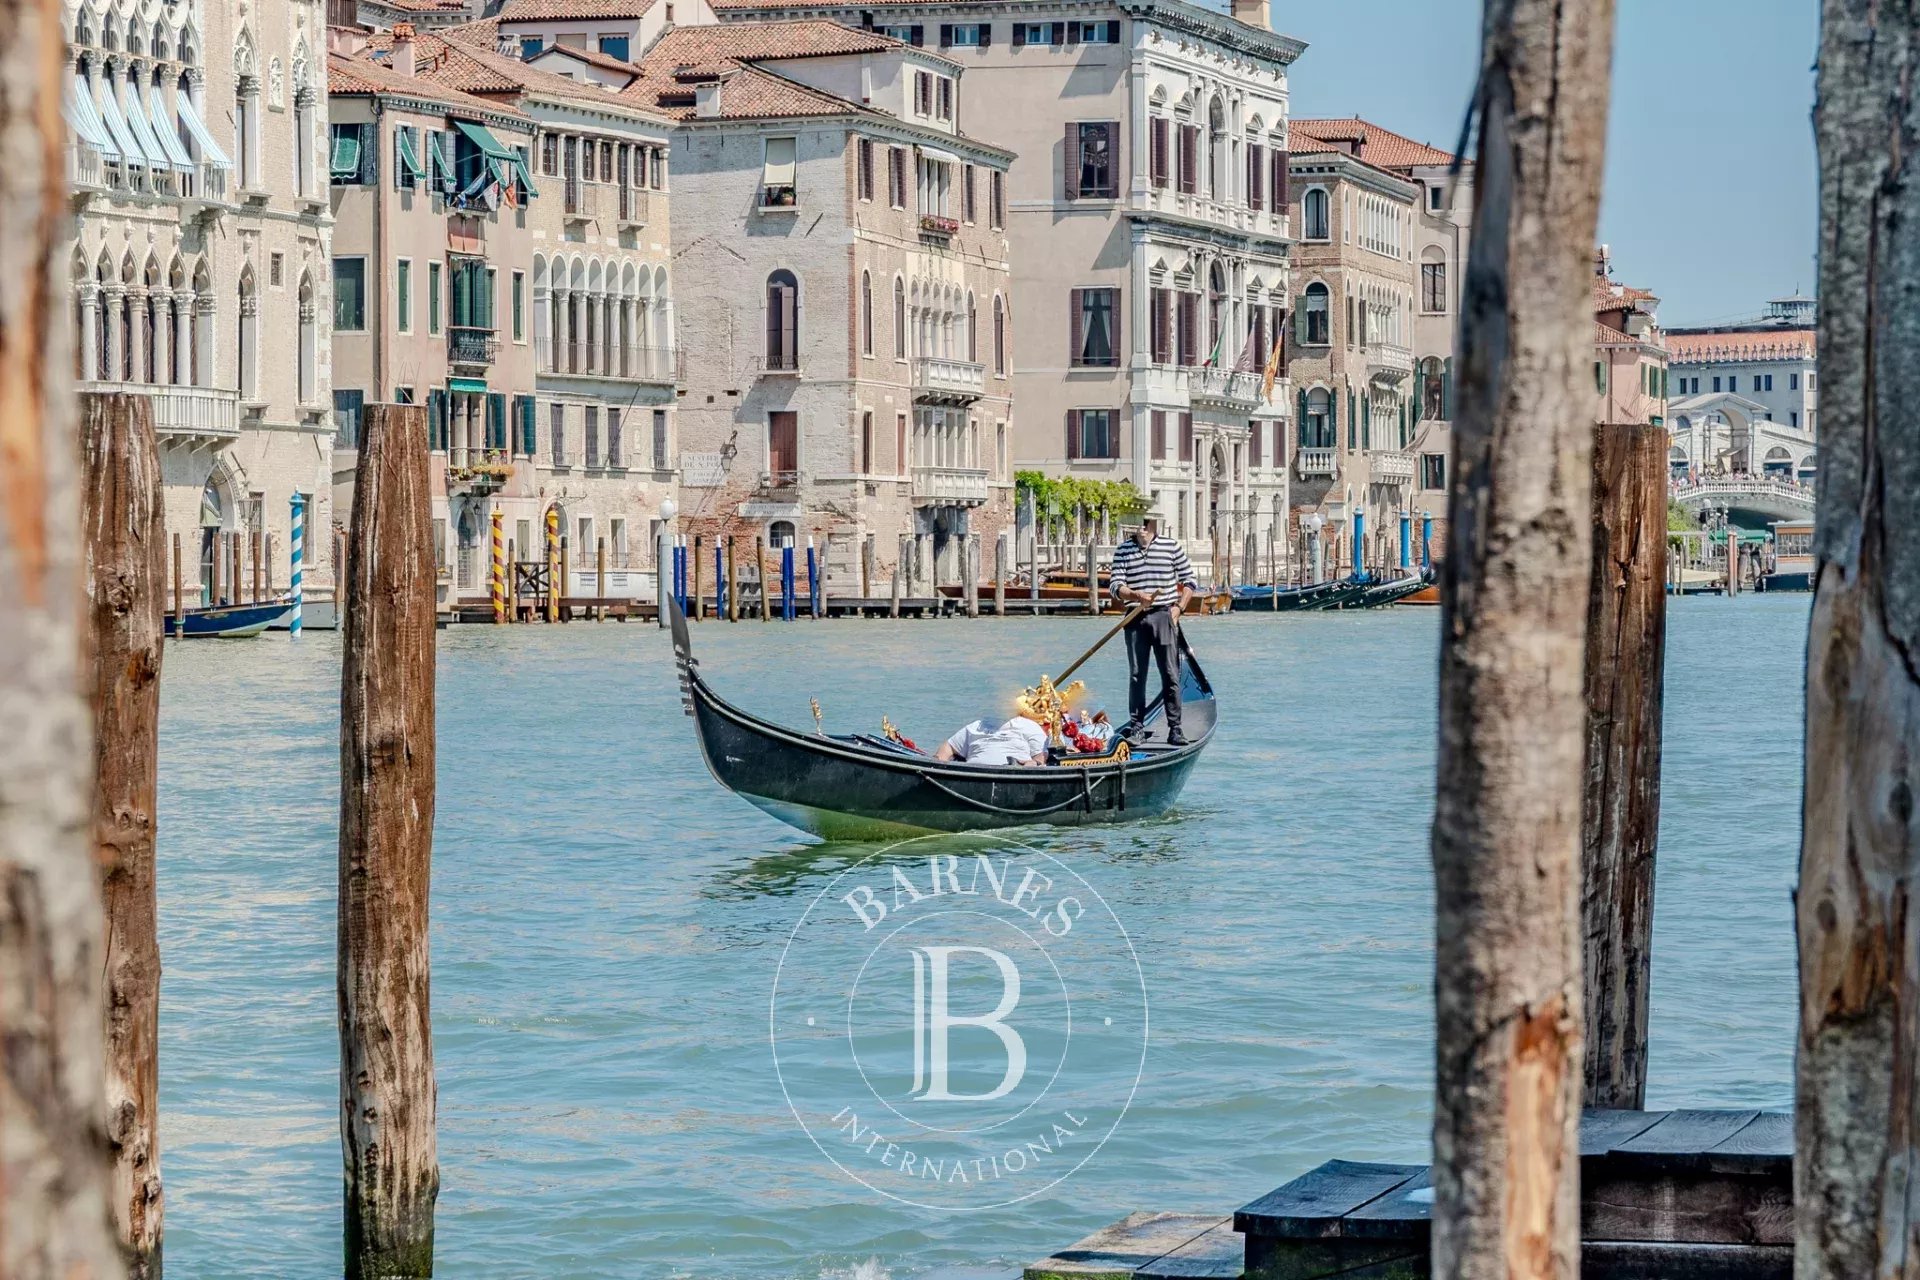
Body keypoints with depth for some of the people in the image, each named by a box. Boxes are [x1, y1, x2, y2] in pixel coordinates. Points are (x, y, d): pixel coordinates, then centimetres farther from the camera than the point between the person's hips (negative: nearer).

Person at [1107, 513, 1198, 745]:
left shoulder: (1172, 547, 3)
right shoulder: (1123, 550, 6)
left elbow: (1190, 581, 7)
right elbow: (1116, 585, -1)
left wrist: (1179, 607, -4)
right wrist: (1136, 596, -20)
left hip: (1164, 615, -2)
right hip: (1135, 619, 2)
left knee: (1171, 675, -4)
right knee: (1136, 675, 6)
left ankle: (1175, 729, -3)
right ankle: (1135, 727, 12)